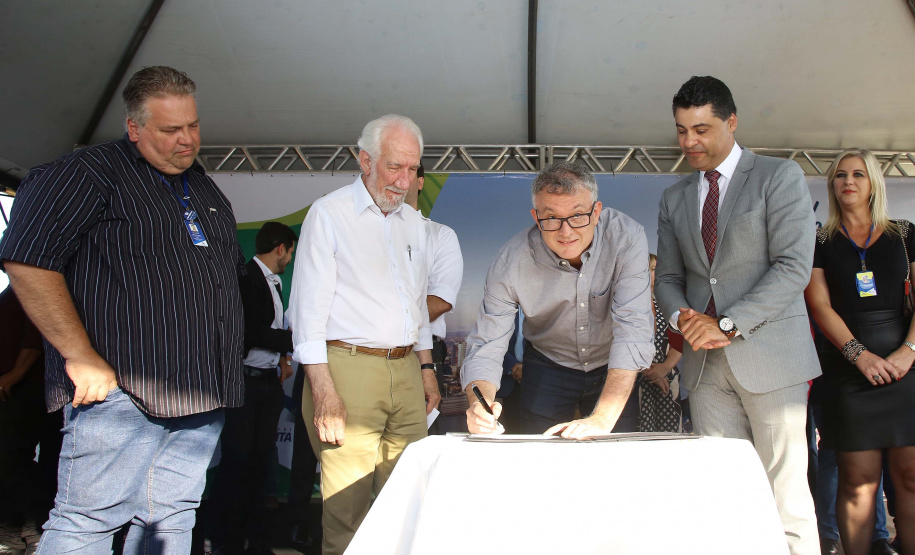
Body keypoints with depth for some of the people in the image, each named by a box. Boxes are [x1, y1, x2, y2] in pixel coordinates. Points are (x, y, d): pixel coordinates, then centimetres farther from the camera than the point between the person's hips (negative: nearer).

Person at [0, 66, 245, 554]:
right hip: (120, 389, -7)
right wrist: (82, 358, -18)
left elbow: (231, 267, 29)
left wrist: (225, 359, 18)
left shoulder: (203, 187, 19)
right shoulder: (88, 172, -5)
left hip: (202, 391, 7)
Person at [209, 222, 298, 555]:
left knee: (260, 459, 10)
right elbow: (255, 333, -17)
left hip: (269, 381, 8)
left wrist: (282, 358, 8)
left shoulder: (274, 282, 15)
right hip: (246, 380, -8)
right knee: (238, 459, -2)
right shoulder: (246, 277, -11)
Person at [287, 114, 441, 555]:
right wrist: (323, 390, -15)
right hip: (348, 367, -6)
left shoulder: (413, 222, 17)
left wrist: (426, 369, 19)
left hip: (406, 371, 6)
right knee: (348, 507, -4)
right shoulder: (329, 213, -2)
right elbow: (308, 307, -8)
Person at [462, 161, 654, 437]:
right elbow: (486, 345, -21)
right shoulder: (511, 261, -23)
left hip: (614, 370, 0)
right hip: (547, 368, 1)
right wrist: (478, 403, -43)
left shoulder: (627, 238, -27)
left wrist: (603, 419, -41)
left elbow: (633, 329, -32)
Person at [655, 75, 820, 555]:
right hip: (706, 362, 4)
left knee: (785, 496, -4)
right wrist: (681, 314, -5)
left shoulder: (780, 177, 1)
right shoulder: (674, 198, 17)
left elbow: (794, 267, -9)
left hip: (768, 355, -4)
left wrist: (727, 324, -15)